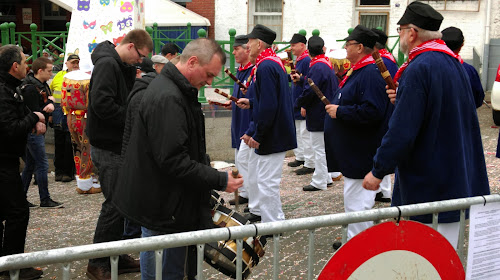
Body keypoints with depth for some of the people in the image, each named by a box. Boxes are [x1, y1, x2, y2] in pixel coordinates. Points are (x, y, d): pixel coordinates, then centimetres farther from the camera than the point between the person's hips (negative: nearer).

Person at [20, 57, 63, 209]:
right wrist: (47, 110, -7)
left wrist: (49, 103, -4)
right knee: (42, 165, -6)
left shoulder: (43, 85, 12)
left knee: (30, 165, 13)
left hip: (37, 132, 10)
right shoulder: (31, 88, -18)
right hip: (33, 132, -10)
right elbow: (34, 113, -21)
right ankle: (45, 200, 1)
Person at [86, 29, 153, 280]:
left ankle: (116, 257, 25)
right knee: (114, 204, -6)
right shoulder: (107, 64, -17)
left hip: (119, 145, 10)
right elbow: (101, 104, -28)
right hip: (108, 147, -10)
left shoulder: (123, 66, 14)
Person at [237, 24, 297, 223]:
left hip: (272, 137, -11)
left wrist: (257, 136, -21)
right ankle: (257, 211, 40)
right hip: (270, 134, 11)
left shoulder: (266, 67, -21)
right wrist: (250, 103, 13)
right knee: (255, 172, 24)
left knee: (267, 181, -3)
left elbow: (268, 106, -26)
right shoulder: (274, 62, 12)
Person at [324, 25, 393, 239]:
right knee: (354, 201, 20)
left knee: (356, 205, -5)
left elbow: (371, 111, -30)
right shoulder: (357, 71, 14)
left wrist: (340, 112, -21)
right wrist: (336, 107, 10)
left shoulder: (371, 73, -21)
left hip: (362, 155, -12)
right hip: (353, 152, 12)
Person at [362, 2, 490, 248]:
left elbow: (402, 132, -23)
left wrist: (378, 171, -13)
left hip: (427, 185, -9)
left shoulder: (418, 69, -19)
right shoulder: (453, 63, 9)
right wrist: (403, 99, 11)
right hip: (456, 179, 9)